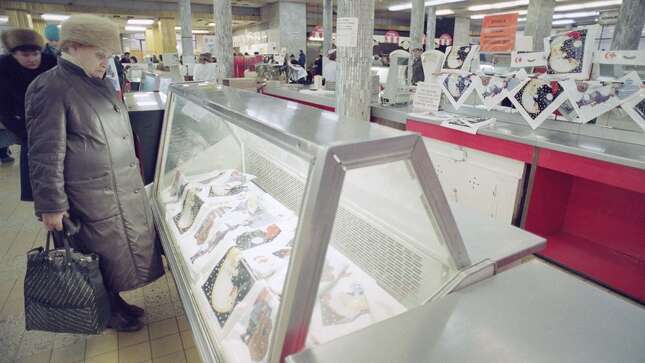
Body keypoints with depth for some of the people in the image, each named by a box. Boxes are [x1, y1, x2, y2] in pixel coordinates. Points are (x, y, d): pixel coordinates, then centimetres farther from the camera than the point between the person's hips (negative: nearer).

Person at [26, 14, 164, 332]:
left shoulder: (101, 83, 12)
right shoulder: (50, 88, -13)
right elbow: (45, 155, -15)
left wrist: (134, 169, 25)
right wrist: (51, 206, -14)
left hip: (127, 189, 8)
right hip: (95, 199, -8)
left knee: (127, 248, 17)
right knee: (106, 255, 8)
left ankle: (117, 303, 37)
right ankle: (109, 314, 31)